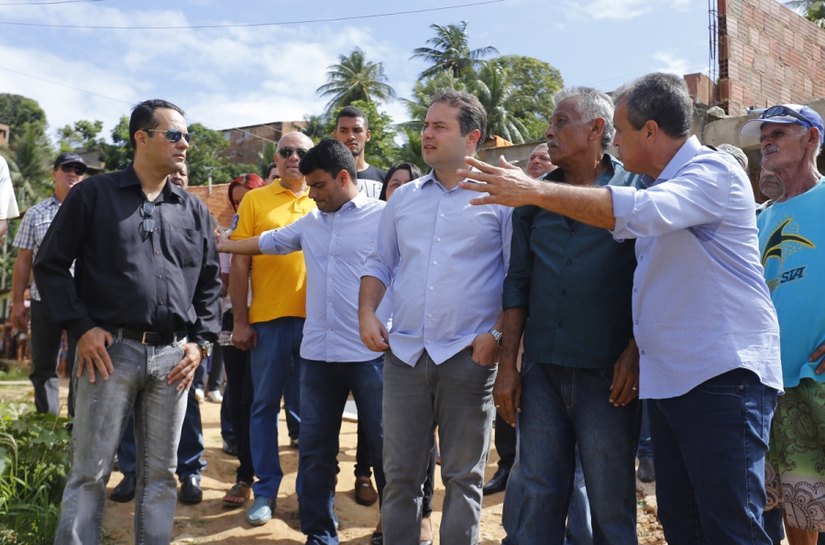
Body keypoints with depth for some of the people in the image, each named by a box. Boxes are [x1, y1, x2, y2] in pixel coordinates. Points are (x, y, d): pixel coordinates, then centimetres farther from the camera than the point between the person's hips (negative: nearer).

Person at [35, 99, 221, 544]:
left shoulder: (194, 210, 13)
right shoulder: (94, 194, 2)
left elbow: (209, 281, 16)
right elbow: (50, 264, 2)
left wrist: (200, 341, 6)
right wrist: (80, 327, -7)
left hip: (173, 355, 3)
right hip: (110, 350, -3)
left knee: (160, 474, 11)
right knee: (89, 471, 4)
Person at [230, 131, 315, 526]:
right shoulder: (255, 201, 3)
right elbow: (239, 264, 1)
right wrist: (240, 320, -3)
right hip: (268, 318, -1)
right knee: (264, 405, 6)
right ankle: (265, 490, 19)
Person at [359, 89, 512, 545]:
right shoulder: (403, 197, 13)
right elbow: (380, 263, 17)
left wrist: (499, 334, -12)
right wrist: (367, 313, 2)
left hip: (468, 355, -4)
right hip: (404, 352, 4)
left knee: (463, 476, 9)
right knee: (400, 473, 12)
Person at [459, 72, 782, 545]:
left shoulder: (714, 172, -11)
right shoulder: (655, 184, 17)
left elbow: (640, 212, -28)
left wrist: (535, 191, -29)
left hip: (724, 376, -8)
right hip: (668, 377, 8)